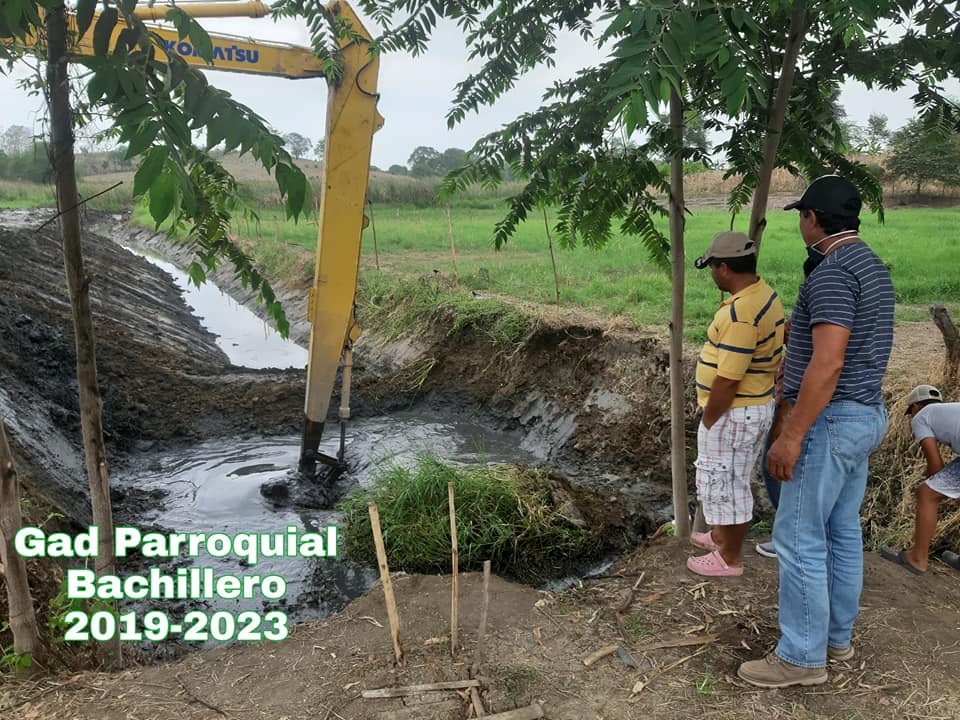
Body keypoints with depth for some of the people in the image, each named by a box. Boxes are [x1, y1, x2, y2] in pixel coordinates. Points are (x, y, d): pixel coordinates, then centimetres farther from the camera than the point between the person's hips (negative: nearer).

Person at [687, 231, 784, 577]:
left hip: (732, 413, -10)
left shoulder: (740, 312, -28)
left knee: (724, 484, 7)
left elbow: (727, 380, -27)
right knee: (731, 480, 25)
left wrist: (708, 422, -14)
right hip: (756, 406, 10)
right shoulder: (765, 295, 5)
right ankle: (721, 536, 43)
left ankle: (729, 559, 24)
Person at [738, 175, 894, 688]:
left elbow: (828, 365, -27)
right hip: (862, 416, 10)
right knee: (842, 532, 18)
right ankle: (836, 635, 31)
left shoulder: (833, 271, -20)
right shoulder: (872, 267, 12)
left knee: (799, 538, -1)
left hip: (829, 421, -10)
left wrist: (791, 436, -24)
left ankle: (801, 656, 10)